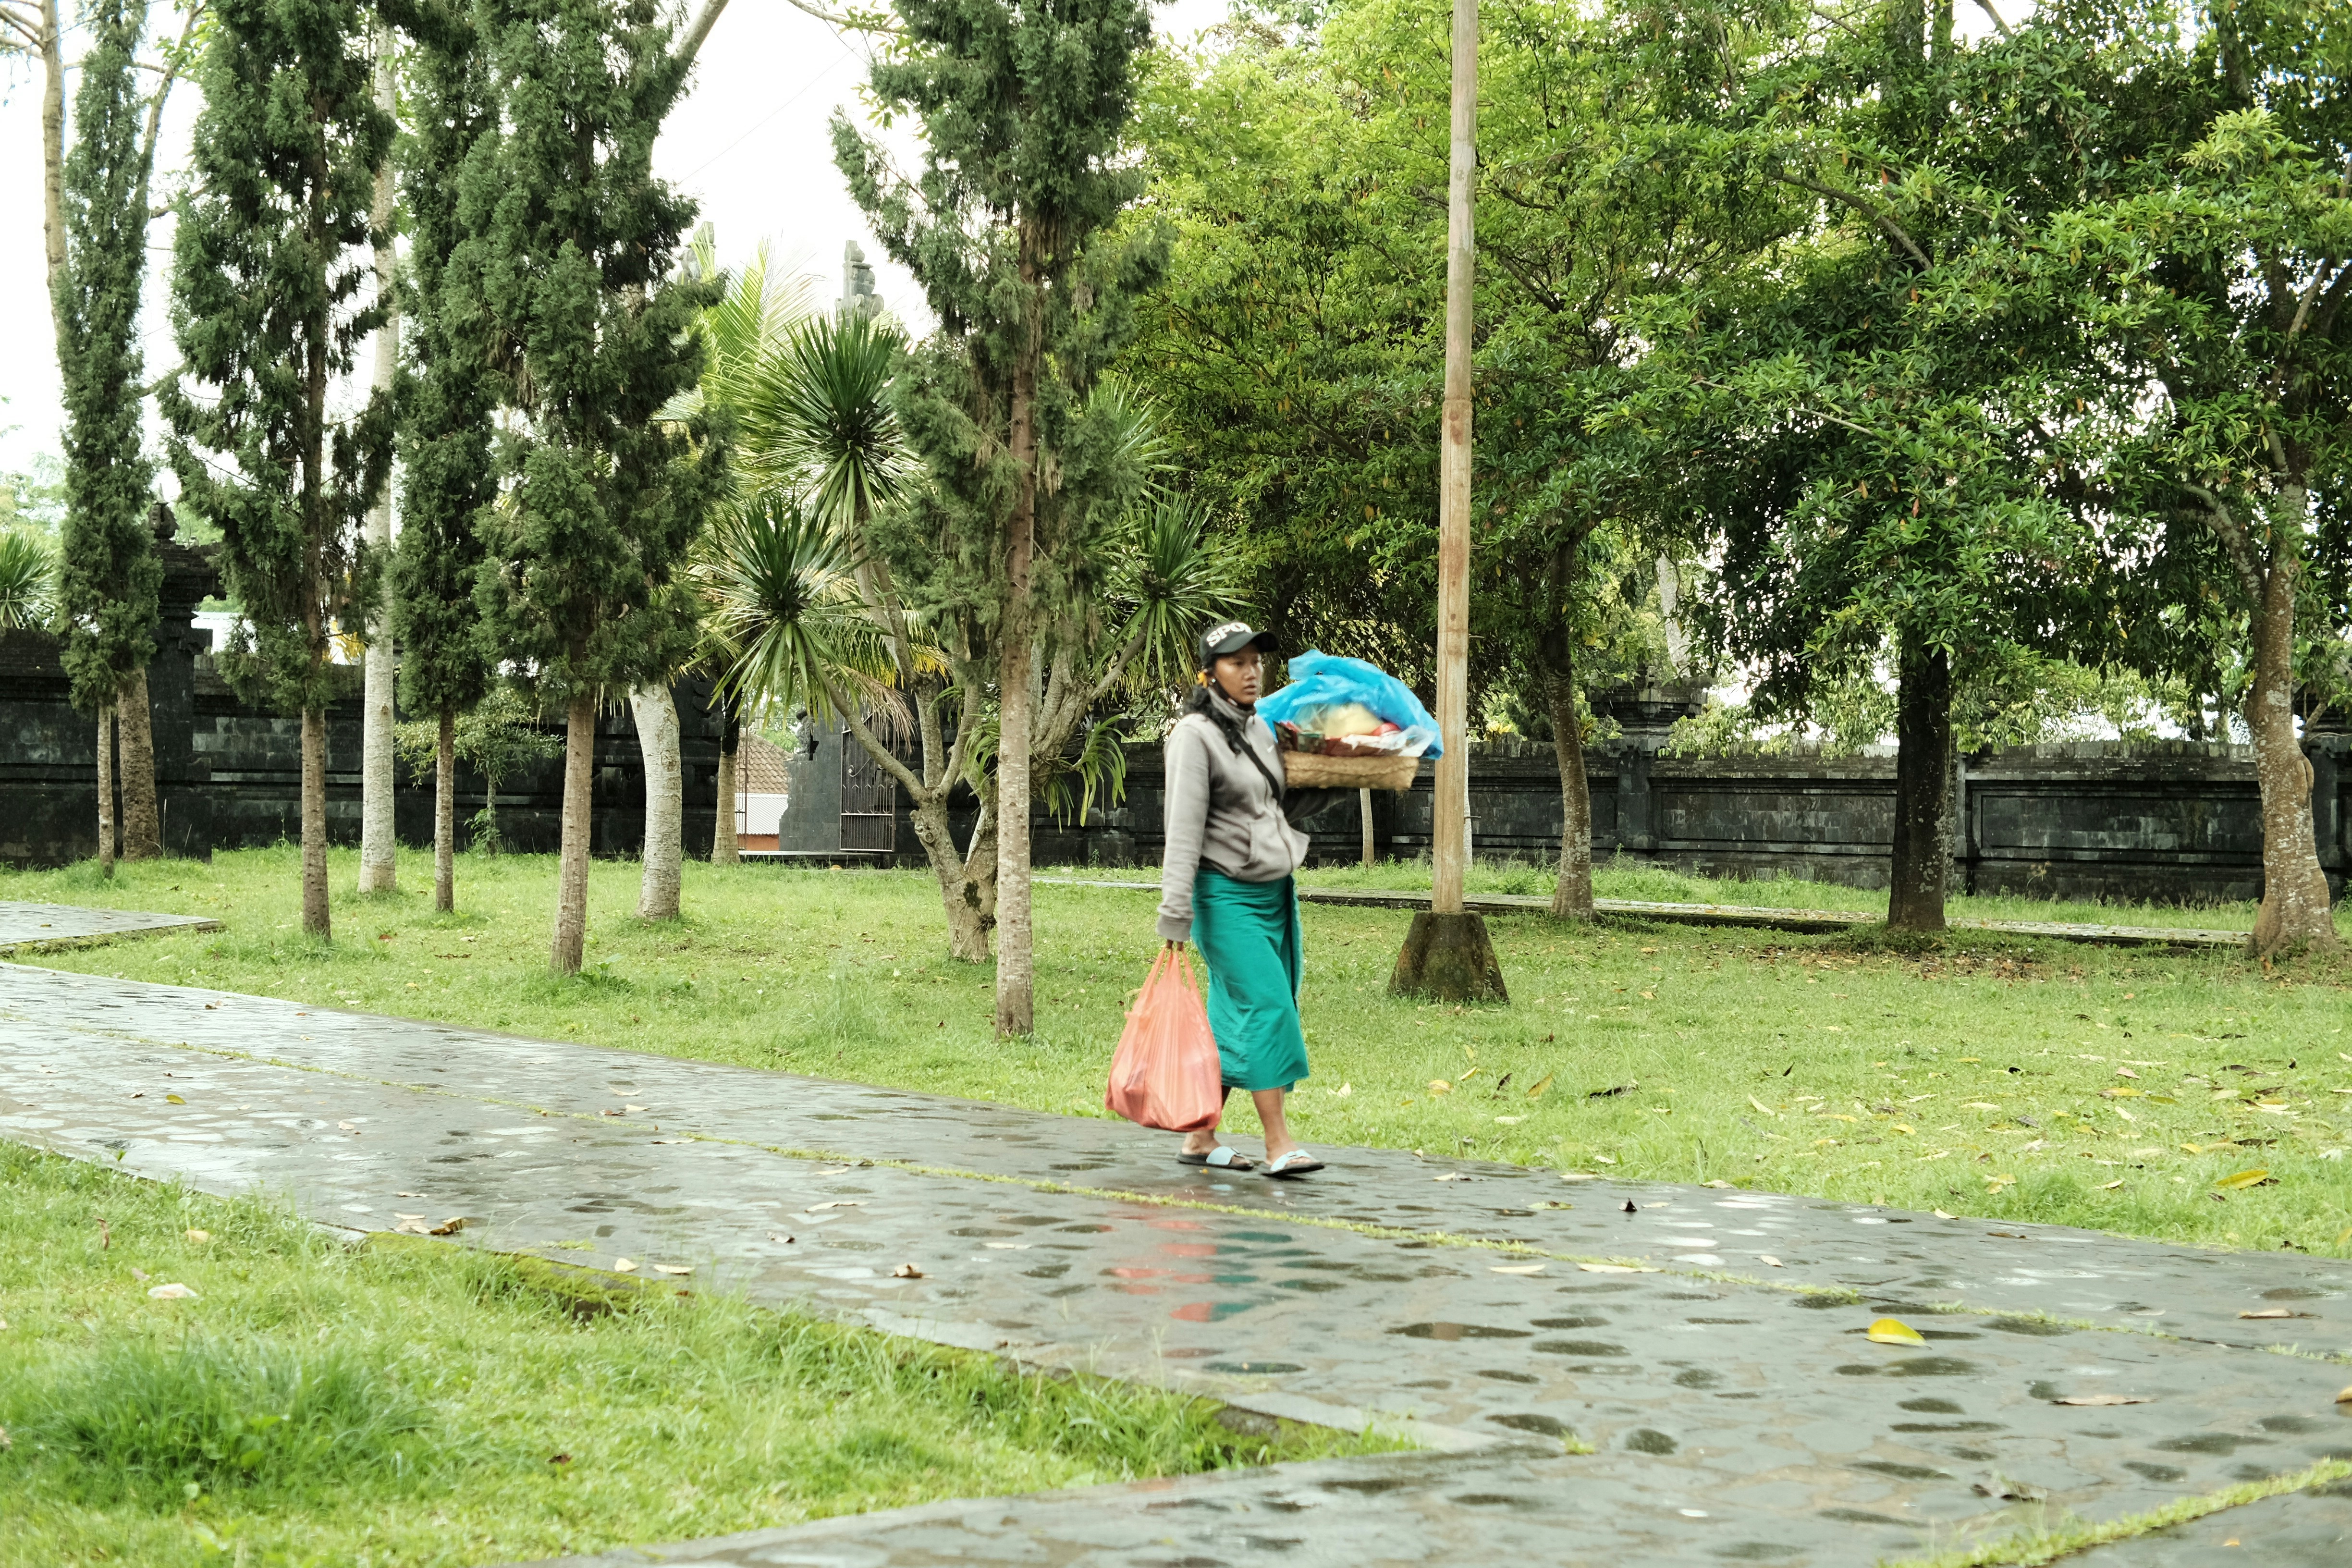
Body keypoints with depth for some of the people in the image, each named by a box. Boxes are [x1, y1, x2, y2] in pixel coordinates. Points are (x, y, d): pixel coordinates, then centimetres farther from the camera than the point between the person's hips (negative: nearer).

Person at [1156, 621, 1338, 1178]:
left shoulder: (1259, 729, 12)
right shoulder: (1195, 735, -10)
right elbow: (1184, 826, -15)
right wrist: (1176, 908, -19)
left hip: (1275, 891, 8)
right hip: (1227, 895, -7)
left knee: (1232, 1017, 9)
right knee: (1266, 1005, -14)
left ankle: (1200, 1137, 16)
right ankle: (1278, 1142, -12)